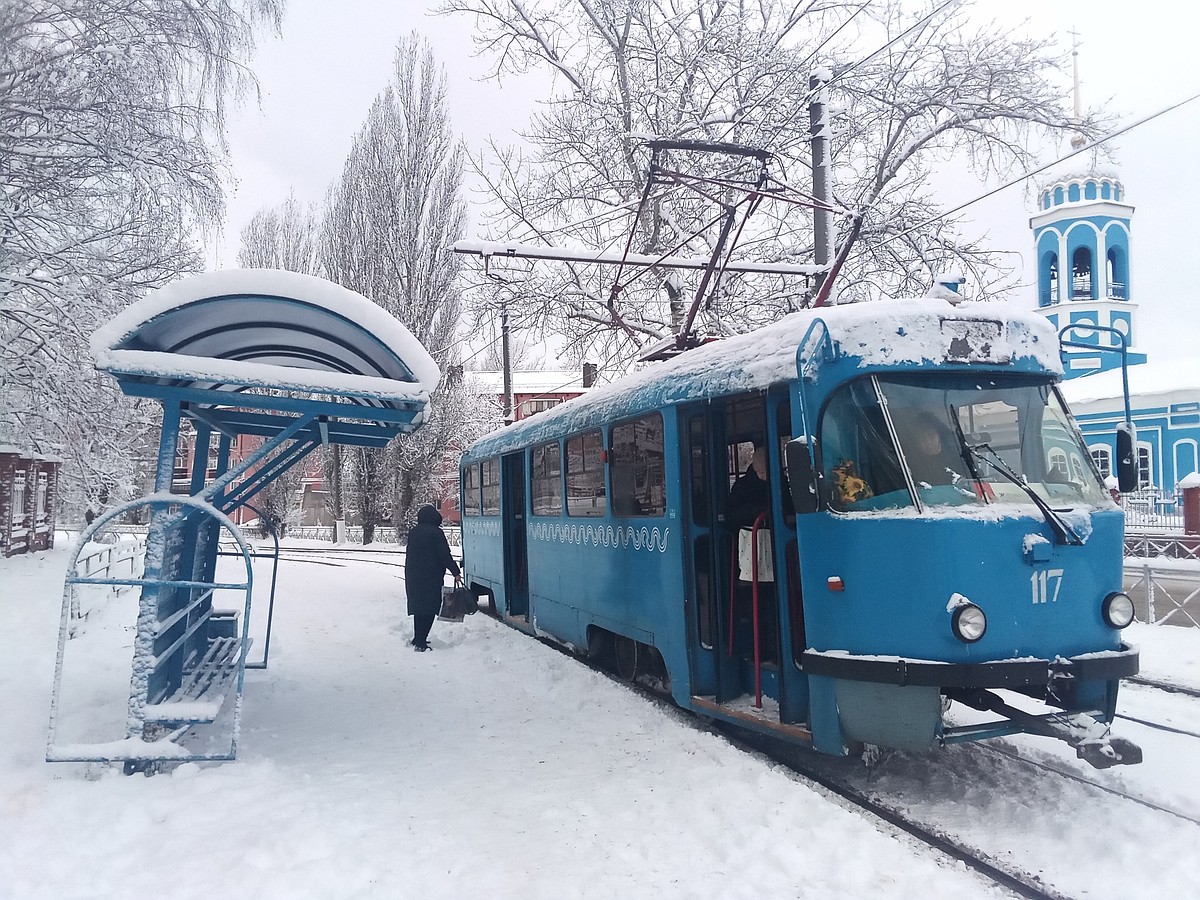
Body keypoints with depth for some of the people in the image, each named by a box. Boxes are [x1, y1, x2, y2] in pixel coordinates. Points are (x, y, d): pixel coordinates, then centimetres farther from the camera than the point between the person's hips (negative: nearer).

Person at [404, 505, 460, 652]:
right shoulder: (435, 532, -11)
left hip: (413, 577, 7)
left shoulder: (413, 532, 11)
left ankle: (418, 639, 23)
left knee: (418, 606, 16)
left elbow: (410, 554, 17)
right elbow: (445, 555, -13)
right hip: (430, 577, -7)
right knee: (429, 607, -4)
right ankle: (420, 642, -9)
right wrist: (455, 572, -8)